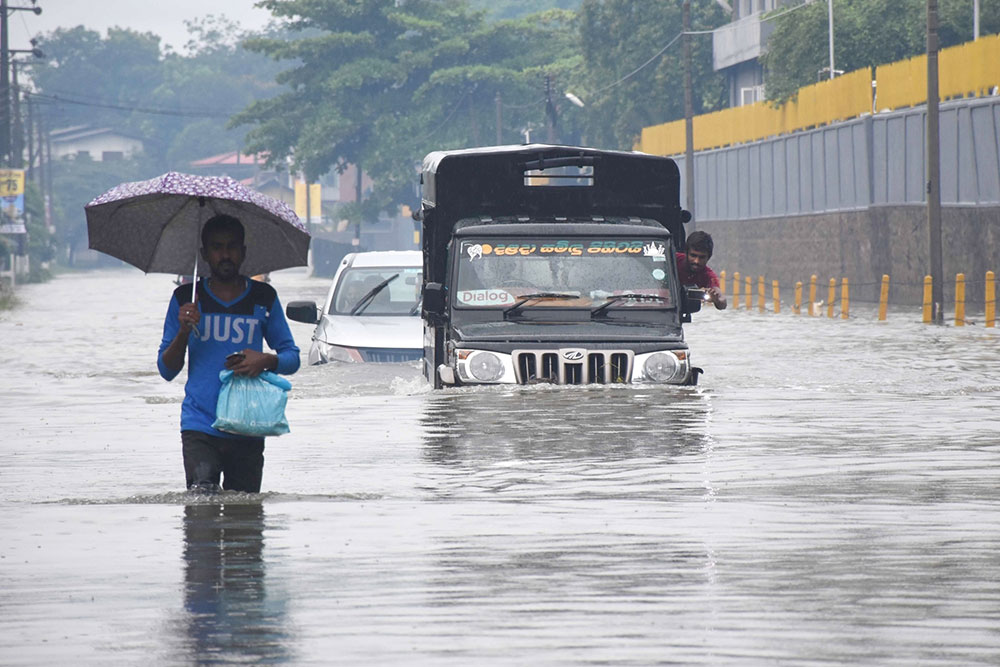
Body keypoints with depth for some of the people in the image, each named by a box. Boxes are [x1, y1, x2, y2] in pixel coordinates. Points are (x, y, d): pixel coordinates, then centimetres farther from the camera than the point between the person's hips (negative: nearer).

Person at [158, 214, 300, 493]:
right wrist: (183, 331, -9)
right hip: (200, 426, -1)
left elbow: (292, 357, 14)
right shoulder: (187, 299, 8)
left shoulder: (263, 298, 9)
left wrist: (266, 361, -8)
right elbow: (167, 370, 9)